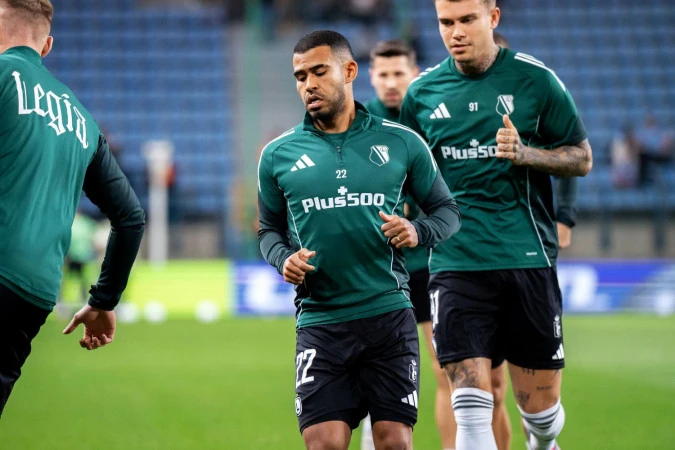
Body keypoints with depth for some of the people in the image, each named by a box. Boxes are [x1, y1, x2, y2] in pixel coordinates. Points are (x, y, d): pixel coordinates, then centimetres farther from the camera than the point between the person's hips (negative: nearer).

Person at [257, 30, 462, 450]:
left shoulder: (402, 143, 5)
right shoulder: (279, 155, 8)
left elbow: (447, 210, 12)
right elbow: (270, 228, 18)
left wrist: (418, 232, -9)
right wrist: (283, 258, -4)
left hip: (390, 316, -1)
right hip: (319, 322, 1)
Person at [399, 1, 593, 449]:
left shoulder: (535, 79, 1)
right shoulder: (422, 93, 6)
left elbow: (582, 158, 5)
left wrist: (524, 154, -13)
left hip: (528, 259, 0)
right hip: (456, 264, 1)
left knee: (540, 408, 8)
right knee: (471, 410, -13)